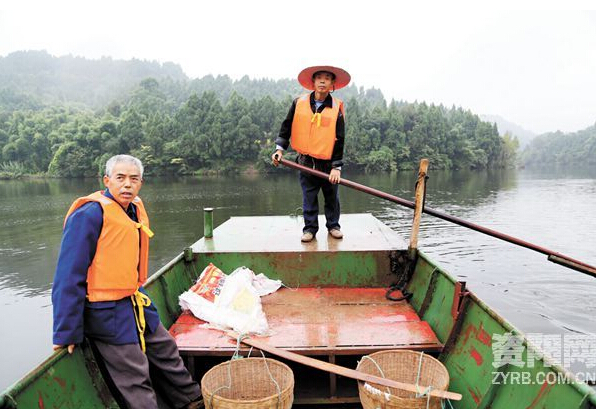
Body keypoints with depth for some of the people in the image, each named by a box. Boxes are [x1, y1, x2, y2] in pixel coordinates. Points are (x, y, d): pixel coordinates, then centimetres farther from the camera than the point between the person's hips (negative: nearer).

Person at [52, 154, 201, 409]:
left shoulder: (135, 209, 5)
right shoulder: (88, 215, -20)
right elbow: (69, 277, -19)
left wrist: (138, 296, 19)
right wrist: (67, 333, -16)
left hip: (135, 302, 9)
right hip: (107, 312, -8)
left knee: (166, 351, 21)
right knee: (136, 379, 1)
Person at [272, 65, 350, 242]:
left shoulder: (337, 107, -5)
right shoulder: (299, 103, -2)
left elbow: (339, 140, -6)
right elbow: (286, 127, 9)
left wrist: (336, 167, -10)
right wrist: (279, 149, 1)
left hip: (328, 162, 0)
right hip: (306, 161, 1)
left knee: (332, 197, 12)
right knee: (309, 198, 7)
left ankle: (333, 226, 28)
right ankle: (310, 228, 19)